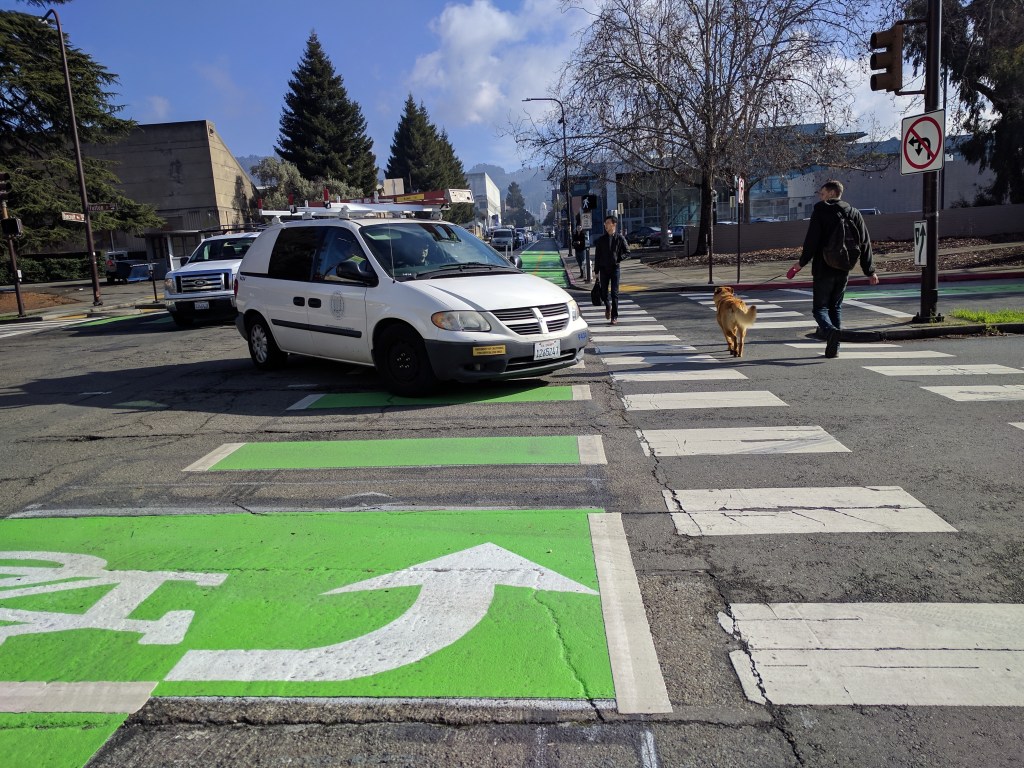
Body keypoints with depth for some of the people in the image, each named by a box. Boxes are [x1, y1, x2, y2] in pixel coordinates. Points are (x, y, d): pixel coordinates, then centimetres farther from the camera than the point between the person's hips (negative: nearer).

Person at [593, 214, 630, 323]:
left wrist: (618, 258, -9)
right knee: (604, 293, 6)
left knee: (614, 293, -4)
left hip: (615, 268, -2)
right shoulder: (601, 240, 5)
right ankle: (608, 306, 36)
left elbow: (627, 253, 6)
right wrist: (597, 272, 4)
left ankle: (614, 316, 1)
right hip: (603, 269, 2)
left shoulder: (620, 239, 1)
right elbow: (597, 257, 7)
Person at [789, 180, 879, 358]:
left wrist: (802, 262, -3)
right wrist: (870, 271, 11)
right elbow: (865, 243, 8)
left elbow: (812, 240, -13)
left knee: (819, 307, 1)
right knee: (836, 307, 15)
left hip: (823, 269, -5)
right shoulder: (854, 213, 10)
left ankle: (830, 330, -28)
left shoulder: (820, 210, -5)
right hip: (843, 270, 5)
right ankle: (833, 346, 12)